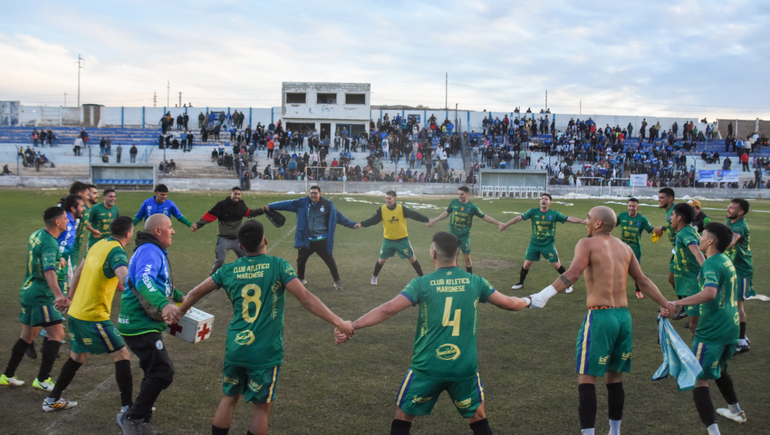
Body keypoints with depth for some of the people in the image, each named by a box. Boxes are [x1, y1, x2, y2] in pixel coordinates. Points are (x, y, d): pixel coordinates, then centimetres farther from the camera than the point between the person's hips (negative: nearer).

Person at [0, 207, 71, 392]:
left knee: (28, 336, 18)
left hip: (28, 291, 10)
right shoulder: (50, 244, -22)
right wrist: (59, 295, -51)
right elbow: (49, 271, -37)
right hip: (41, 295, -10)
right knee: (57, 334, -9)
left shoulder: (37, 234, 7)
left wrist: (57, 259, 47)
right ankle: (42, 380, -7)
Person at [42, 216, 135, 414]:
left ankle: (52, 400, 35)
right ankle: (127, 408, 0)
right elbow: (125, 277, -36)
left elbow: (79, 270, 22)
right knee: (122, 356, -1)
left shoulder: (99, 244, 9)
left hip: (75, 312, 9)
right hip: (94, 316, -9)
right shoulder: (117, 251, -17)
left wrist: (71, 297, 34)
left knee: (77, 356, 24)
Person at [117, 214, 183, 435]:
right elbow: (144, 282, -37)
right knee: (163, 371, -11)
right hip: (141, 325, -11)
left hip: (142, 323, 11)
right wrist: (164, 305, -51)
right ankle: (132, 417, 0)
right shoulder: (150, 251, -17)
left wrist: (179, 296, 39)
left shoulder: (154, 251, 17)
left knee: (155, 372, 18)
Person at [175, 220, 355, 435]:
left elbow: (195, 293, 12)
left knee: (228, 400, 19)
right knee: (261, 408, 9)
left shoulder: (229, 270, 4)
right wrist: (339, 322, -15)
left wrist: (177, 314, 29)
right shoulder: (278, 266, -8)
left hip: (235, 348, 4)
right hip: (265, 353, -4)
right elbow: (305, 298, -16)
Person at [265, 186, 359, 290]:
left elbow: (339, 216, 3)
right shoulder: (302, 203, -3)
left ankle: (337, 281, 22)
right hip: (306, 240, 1)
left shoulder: (328, 205, -4)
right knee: (301, 260, 11)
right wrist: (270, 206, -8)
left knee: (330, 261, 3)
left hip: (322, 241, -1)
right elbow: (287, 204, -4)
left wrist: (352, 224, -1)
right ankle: (301, 279, 37)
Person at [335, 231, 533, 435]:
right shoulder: (475, 282, 0)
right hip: (465, 368, 2)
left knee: (403, 416, 18)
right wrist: (528, 301, 32)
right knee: (477, 416, 25)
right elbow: (509, 303, 10)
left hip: (427, 367, -1)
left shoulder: (422, 283, -7)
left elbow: (388, 309, -14)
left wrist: (351, 327, -9)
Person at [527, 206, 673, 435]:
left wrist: (543, 296, -26)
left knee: (586, 379, 0)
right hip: (624, 316, 7)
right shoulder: (624, 247, 13)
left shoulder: (587, 244, -5)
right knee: (615, 377, 17)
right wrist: (665, 304, 21)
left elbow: (572, 274, -19)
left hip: (599, 316, -6)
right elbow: (642, 281, 13)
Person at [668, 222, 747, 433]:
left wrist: (677, 303, -33)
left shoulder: (711, 263, -17)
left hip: (712, 331, -10)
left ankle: (713, 430, -17)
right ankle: (736, 411, 49)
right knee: (718, 369, 31)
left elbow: (710, 293, -34)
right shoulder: (727, 261, 11)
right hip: (730, 328, 10)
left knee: (699, 380, -9)